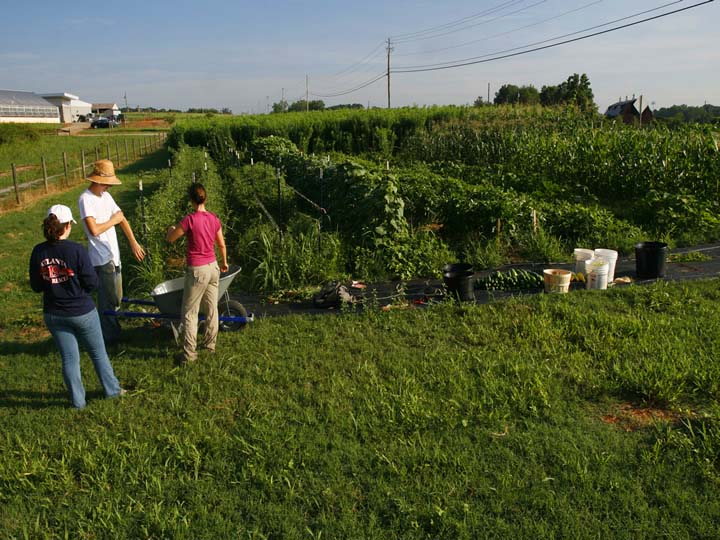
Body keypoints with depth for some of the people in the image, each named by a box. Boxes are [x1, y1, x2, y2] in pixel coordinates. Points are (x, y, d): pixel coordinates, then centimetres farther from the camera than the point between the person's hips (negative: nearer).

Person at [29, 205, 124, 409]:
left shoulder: (38, 252, -8)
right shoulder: (76, 250, -21)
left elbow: (36, 286, 1)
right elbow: (92, 282, -16)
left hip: (54, 314, 3)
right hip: (82, 312, -3)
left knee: (69, 358, 15)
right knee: (98, 353, 16)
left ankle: (77, 400, 26)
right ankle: (112, 390, 31)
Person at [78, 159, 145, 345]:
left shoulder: (106, 196, 9)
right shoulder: (86, 199, -17)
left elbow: (122, 219, 12)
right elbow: (94, 230, -26)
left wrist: (133, 243, 5)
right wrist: (113, 220, -11)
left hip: (114, 255, 9)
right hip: (101, 258, -9)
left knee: (116, 298, 19)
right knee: (108, 300, 1)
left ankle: (113, 331, 34)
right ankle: (109, 337, 14)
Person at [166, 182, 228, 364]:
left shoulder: (189, 219, -18)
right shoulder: (214, 218, 0)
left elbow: (170, 239, -7)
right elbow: (221, 244, 10)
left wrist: (171, 229, 16)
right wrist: (224, 262, 27)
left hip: (197, 270, -6)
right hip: (213, 267, 6)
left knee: (189, 313, 3)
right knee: (212, 308, 17)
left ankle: (189, 353, 7)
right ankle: (210, 343, 29)